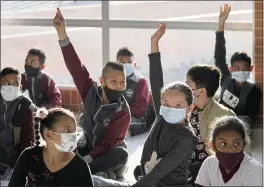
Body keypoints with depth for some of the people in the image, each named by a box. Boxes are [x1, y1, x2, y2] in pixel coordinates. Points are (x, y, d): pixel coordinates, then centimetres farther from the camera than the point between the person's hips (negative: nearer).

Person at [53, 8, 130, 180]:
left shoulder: (123, 112, -20)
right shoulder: (91, 92, -10)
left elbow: (108, 144, -23)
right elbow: (76, 66, -19)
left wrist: (85, 161, -33)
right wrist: (62, 33, -28)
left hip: (108, 152, -3)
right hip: (88, 145, 4)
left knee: (121, 154, -37)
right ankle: (104, 173, -23)